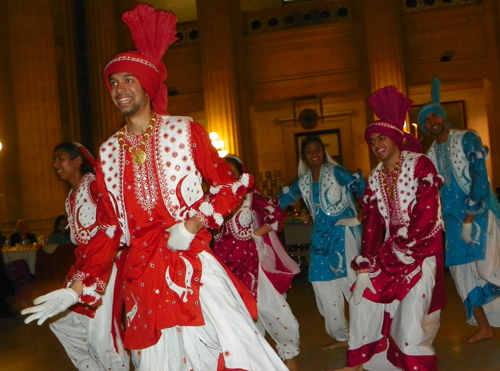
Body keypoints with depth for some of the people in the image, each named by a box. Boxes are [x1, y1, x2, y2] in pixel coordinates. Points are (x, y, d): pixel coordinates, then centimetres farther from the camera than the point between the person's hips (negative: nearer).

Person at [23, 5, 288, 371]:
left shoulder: (184, 131, 0)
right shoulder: (109, 152, 11)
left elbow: (229, 186, 2)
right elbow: (110, 228, 12)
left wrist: (193, 225, -13)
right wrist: (81, 286, 5)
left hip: (191, 267, -3)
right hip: (140, 276, 4)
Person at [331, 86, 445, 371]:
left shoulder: (420, 165, -9)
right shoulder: (374, 178, 7)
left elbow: (427, 214, -16)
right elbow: (372, 222, 4)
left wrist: (401, 248, -16)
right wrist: (368, 261, -4)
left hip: (421, 248, -6)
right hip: (389, 250, 6)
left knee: (411, 310, -11)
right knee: (363, 298, 5)